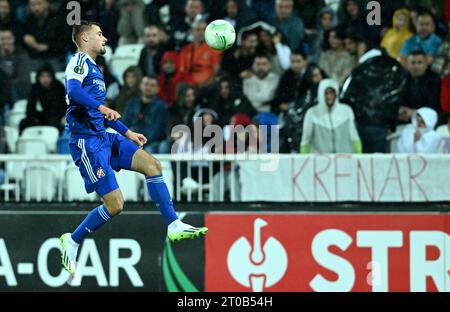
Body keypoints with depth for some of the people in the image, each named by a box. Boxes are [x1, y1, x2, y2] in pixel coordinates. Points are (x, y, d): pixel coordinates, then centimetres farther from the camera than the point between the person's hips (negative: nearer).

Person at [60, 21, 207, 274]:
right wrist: (101, 107, -41)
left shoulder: (94, 68, 23)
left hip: (103, 137, 10)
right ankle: (72, 241, 7)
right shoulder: (80, 62, -7)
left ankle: (174, 226, 0)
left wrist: (127, 132, 33)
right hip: (87, 141, -10)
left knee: (152, 165, 0)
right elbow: (73, 92, -28)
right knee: (115, 205, -12)